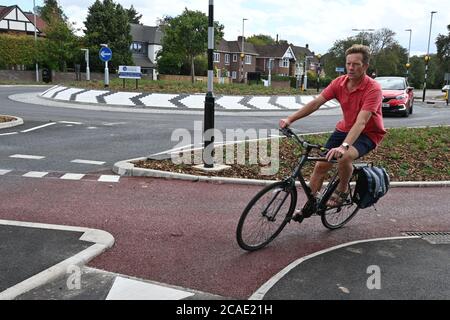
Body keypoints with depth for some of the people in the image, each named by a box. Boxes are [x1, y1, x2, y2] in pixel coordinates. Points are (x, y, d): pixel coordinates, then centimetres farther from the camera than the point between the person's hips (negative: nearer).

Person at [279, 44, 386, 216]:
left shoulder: (373, 89, -25)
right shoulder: (339, 82, -8)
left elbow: (361, 122, -36)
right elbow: (316, 103, -11)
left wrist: (344, 146, -50)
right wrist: (290, 119, -21)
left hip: (368, 133, -5)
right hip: (344, 129, 5)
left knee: (345, 157, -34)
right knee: (320, 165, -3)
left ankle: (342, 190, -4)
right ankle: (310, 204, 17)